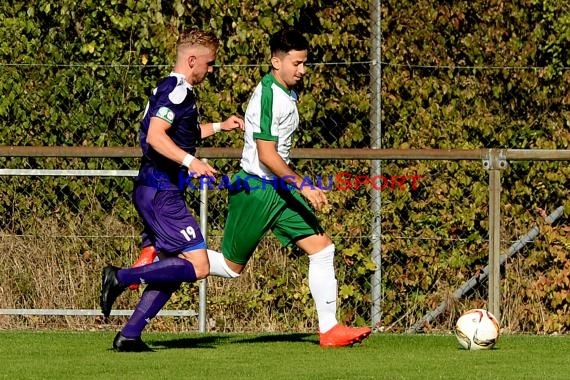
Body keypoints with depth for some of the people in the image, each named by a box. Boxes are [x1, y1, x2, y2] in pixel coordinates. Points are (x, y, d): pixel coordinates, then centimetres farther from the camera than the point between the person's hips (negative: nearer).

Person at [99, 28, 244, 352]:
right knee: (198, 266, -13)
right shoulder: (176, 90, -12)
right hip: (162, 192, -11)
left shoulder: (176, 90, 20)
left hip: (156, 192, 11)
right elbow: (155, 136, -25)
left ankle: (129, 335, 7)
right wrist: (190, 161, -34)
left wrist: (219, 126, 39)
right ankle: (121, 278, -14)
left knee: (172, 271, 11)